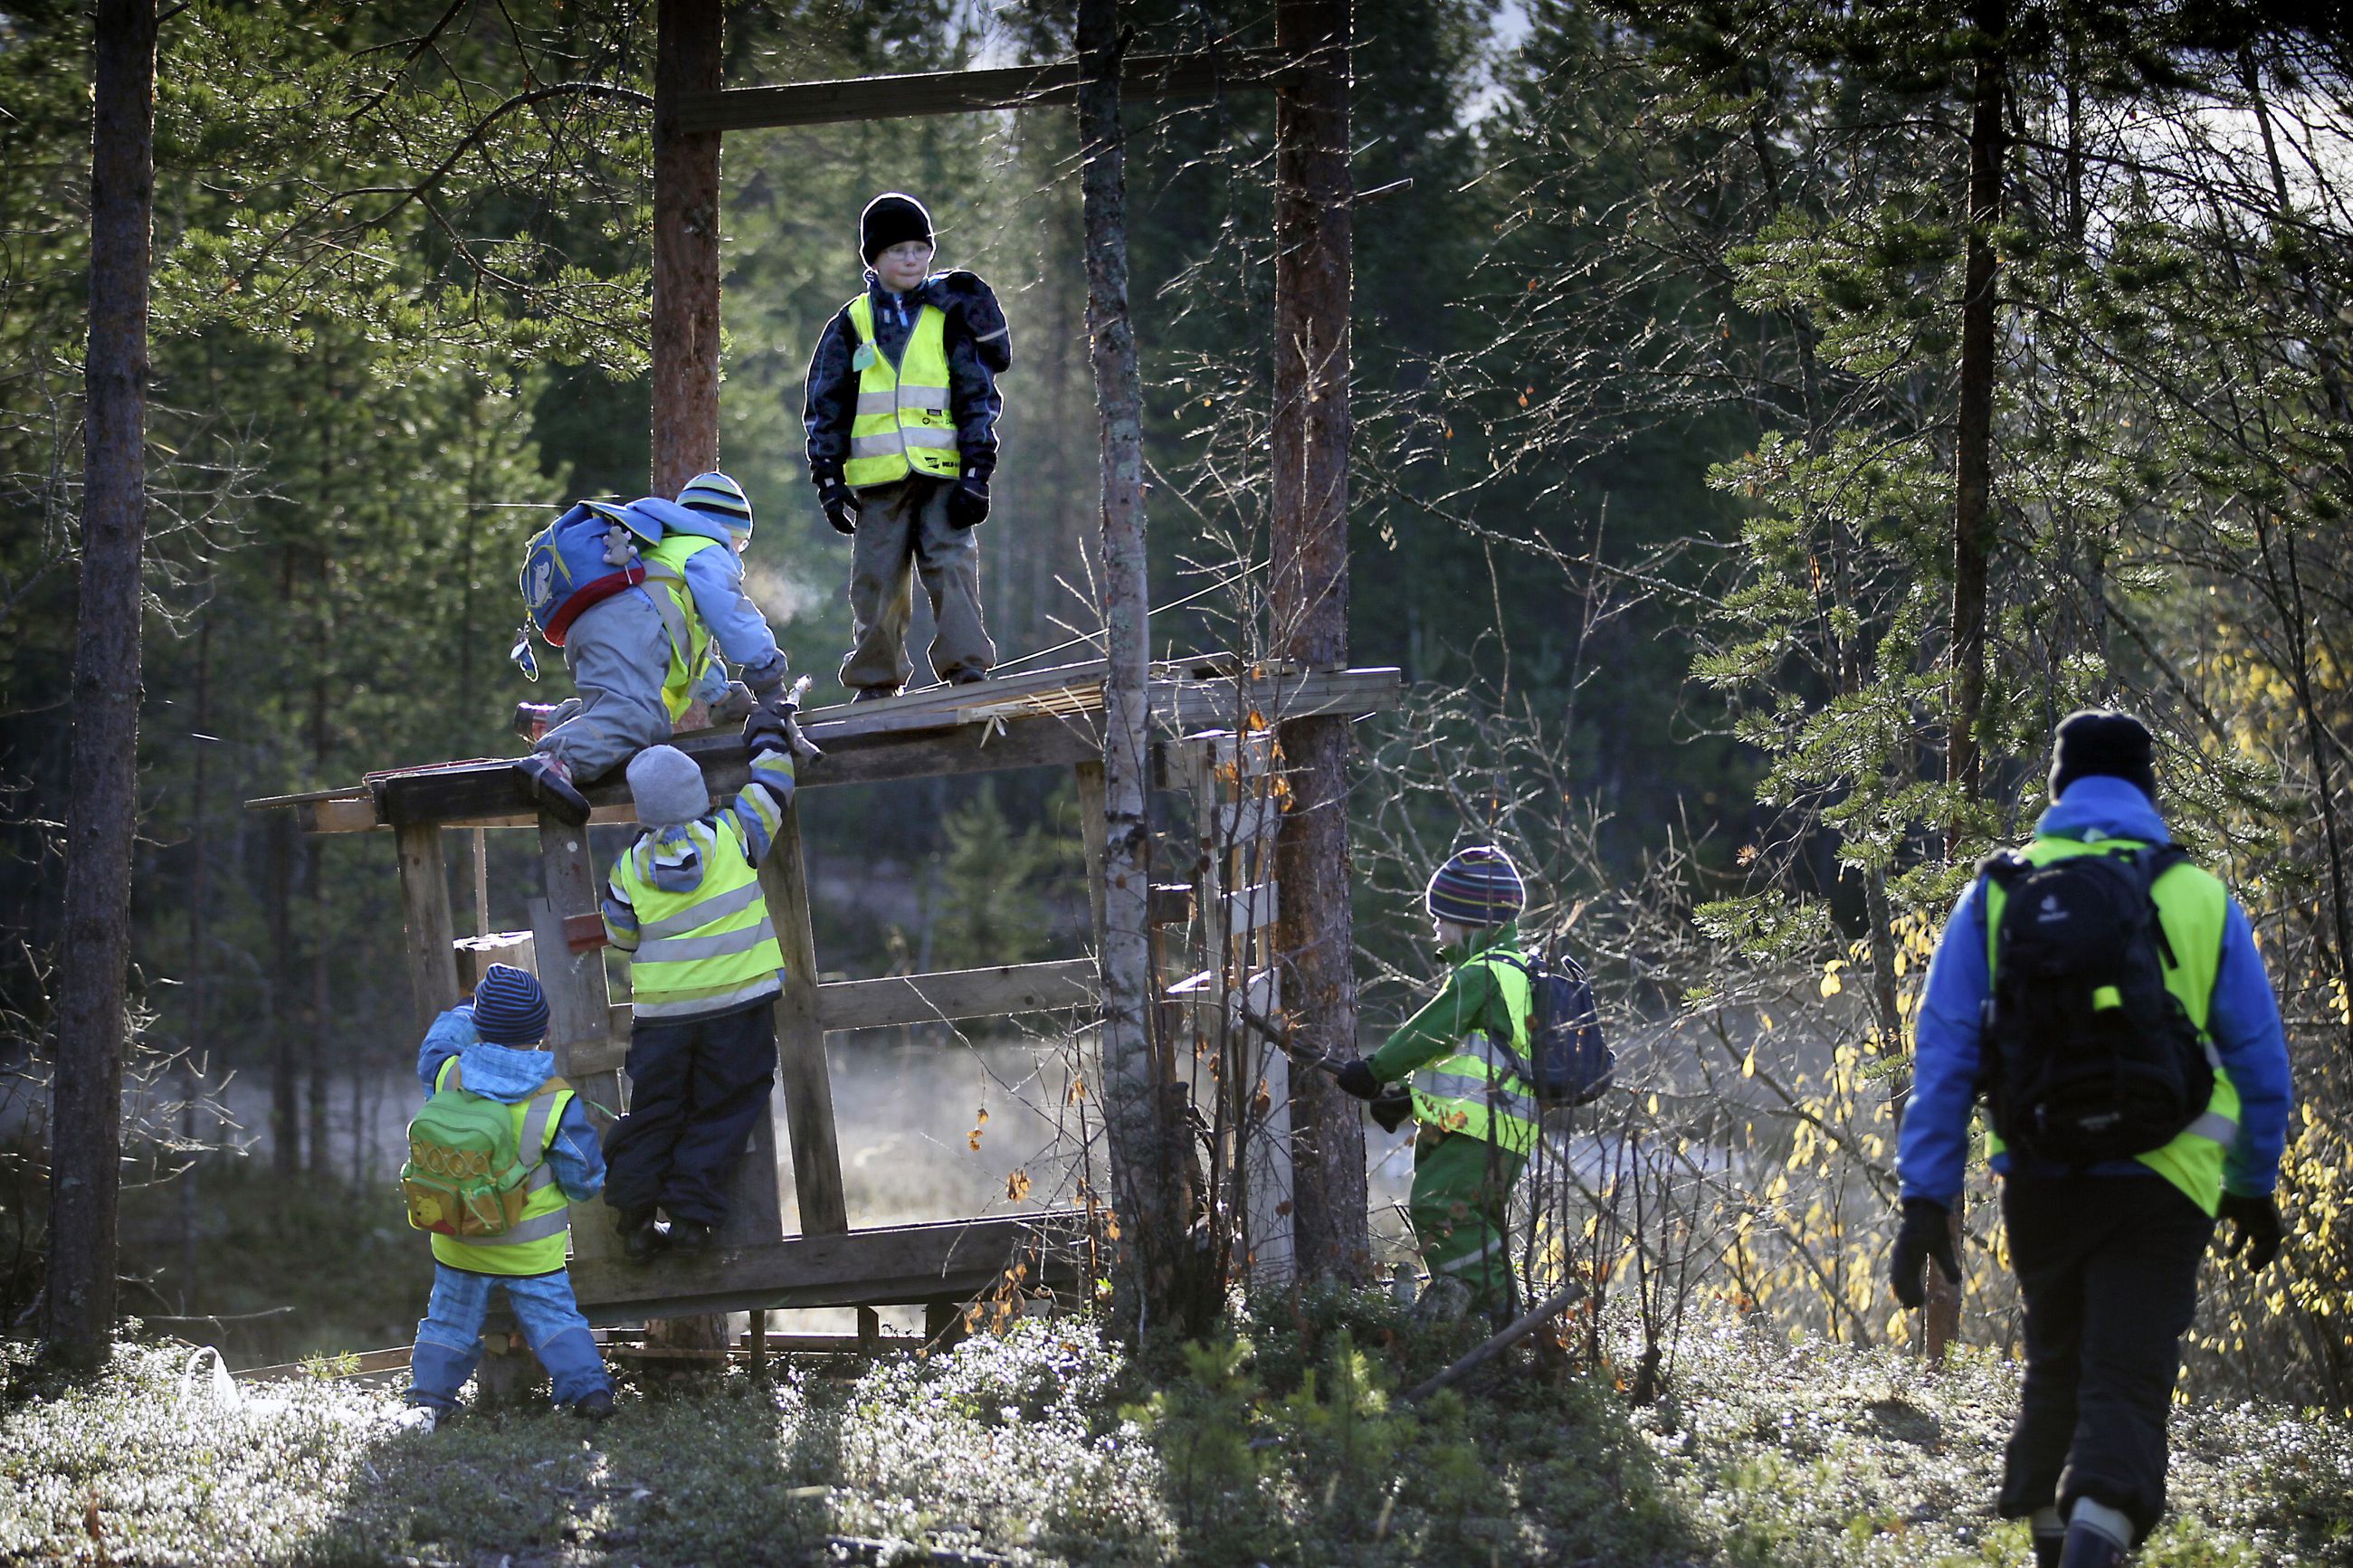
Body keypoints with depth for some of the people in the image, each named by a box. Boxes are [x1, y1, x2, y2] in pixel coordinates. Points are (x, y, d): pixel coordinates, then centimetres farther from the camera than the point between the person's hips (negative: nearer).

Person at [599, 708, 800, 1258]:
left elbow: (621, 937, 11)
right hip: (738, 1004, -1)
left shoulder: (630, 869, -1)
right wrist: (770, 733, 26)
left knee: (652, 1115, 11)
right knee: (719, 1114, 6)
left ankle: (635, 1218, 8)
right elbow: (772, 785, 9)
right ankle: (692, 1213, -1)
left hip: (660, 1013, 1)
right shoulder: (732, 836, -6)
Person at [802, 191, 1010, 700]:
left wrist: (976, 474, -2)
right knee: (876, 580, 3)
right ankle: (875, 682, 12)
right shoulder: (851, 325, 9)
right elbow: (825, 407, 10)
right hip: (877, 477, 1)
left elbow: (979, 398, 6)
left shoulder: (950, 318, 8)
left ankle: (967, 668, -10)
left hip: (944, 470, -1)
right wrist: (829, 480, 2)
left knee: (953, 567, -11)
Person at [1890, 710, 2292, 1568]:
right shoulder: (2202, 901, 2)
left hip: (2040, 1181, 2)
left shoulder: (1995, 895, 4)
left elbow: (1943, 1057, -2)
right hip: (2159, 1187, -2)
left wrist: (1927, 1197, -2)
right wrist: (2254, 1184, 20)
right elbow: (2260, 1063, 6)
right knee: (2126, 1384, -7)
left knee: (2055, 1369, 23)